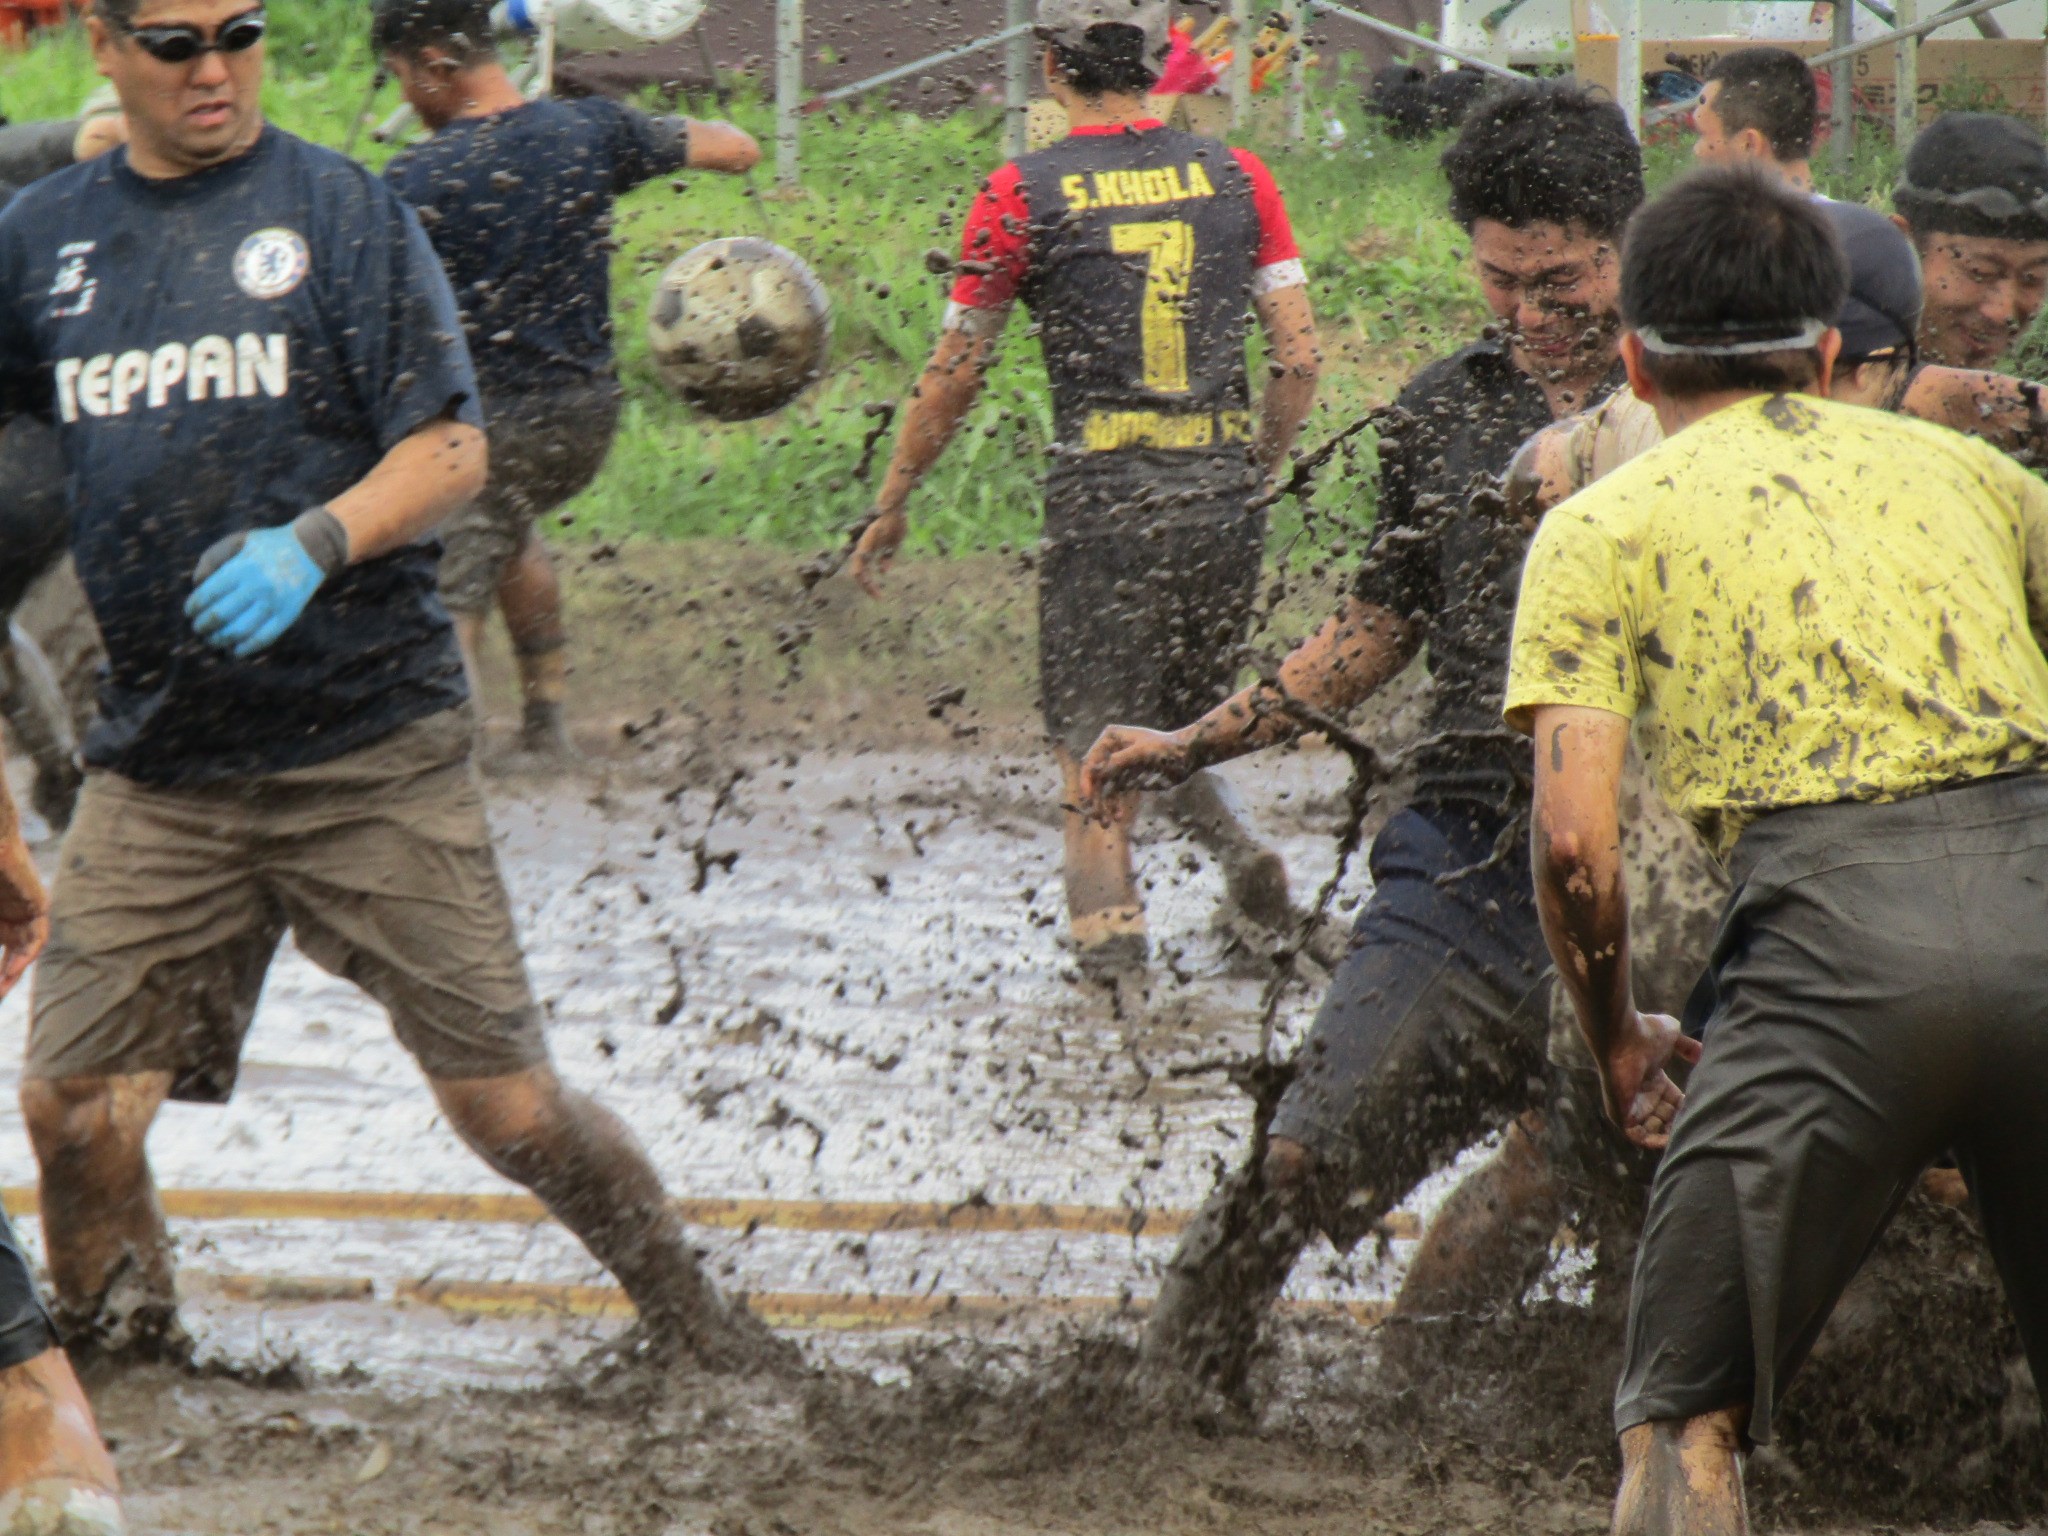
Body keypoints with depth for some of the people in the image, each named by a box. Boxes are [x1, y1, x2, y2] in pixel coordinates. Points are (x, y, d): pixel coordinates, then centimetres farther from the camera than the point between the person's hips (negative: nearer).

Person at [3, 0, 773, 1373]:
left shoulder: (343, 213, 0)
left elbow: (452, 451, -5)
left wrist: (314, 546, -21)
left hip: (371, 753, -3)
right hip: (156, 768, 3)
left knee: (507, 1104, -4)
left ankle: (705, 1339, 13)